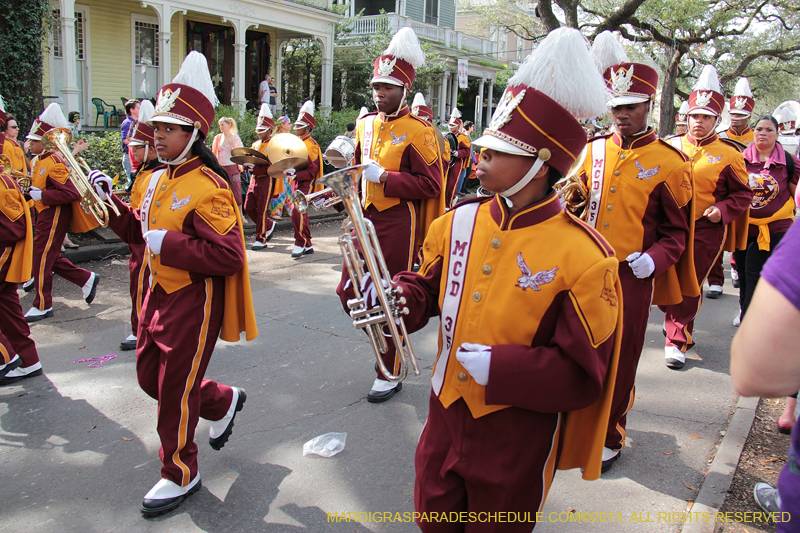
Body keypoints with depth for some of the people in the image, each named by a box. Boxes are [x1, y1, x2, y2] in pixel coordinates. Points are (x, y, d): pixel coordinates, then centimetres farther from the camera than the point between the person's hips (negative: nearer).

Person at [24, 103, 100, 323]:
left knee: (42, 258, -2)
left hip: (55, 216, -10)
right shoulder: (37, 161, 10)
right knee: (51, 257, 15)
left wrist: (41, 195, -24)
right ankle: (87, 279, 26)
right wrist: (28, 188, 2)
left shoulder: (55, 163, -19)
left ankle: (42, 306, 9)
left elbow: (71, 193, -25)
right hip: (45, 215, 10)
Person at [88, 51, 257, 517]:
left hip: (194, 302, -9)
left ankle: (180, 476, 25)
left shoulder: (209, 189, -21)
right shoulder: (159, 180, 7)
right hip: (160, 293, 9)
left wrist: (168, 243, -27)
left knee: (176, 391, 3)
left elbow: (229, 256, -28)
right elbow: (140, 230, 19)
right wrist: (108, 200, 5)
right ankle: (223, 402, 42)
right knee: (150, 376, 21)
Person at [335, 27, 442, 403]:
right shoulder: (365, 124, 10)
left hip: (398, 223, -7)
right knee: (349, 293, 8)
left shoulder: (417, 131, -10)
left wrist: (384, 177, -20)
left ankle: (389, 376, 19)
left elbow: (431, 186, -14)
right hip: (366, 219, 7)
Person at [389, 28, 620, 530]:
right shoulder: (459, 221, -6)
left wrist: (497, 366, -26)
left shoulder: (583, 256, -21)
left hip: (517, 437, -5)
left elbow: (583, 374, -18)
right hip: (446, 416, 5)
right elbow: (428, 285, 8)